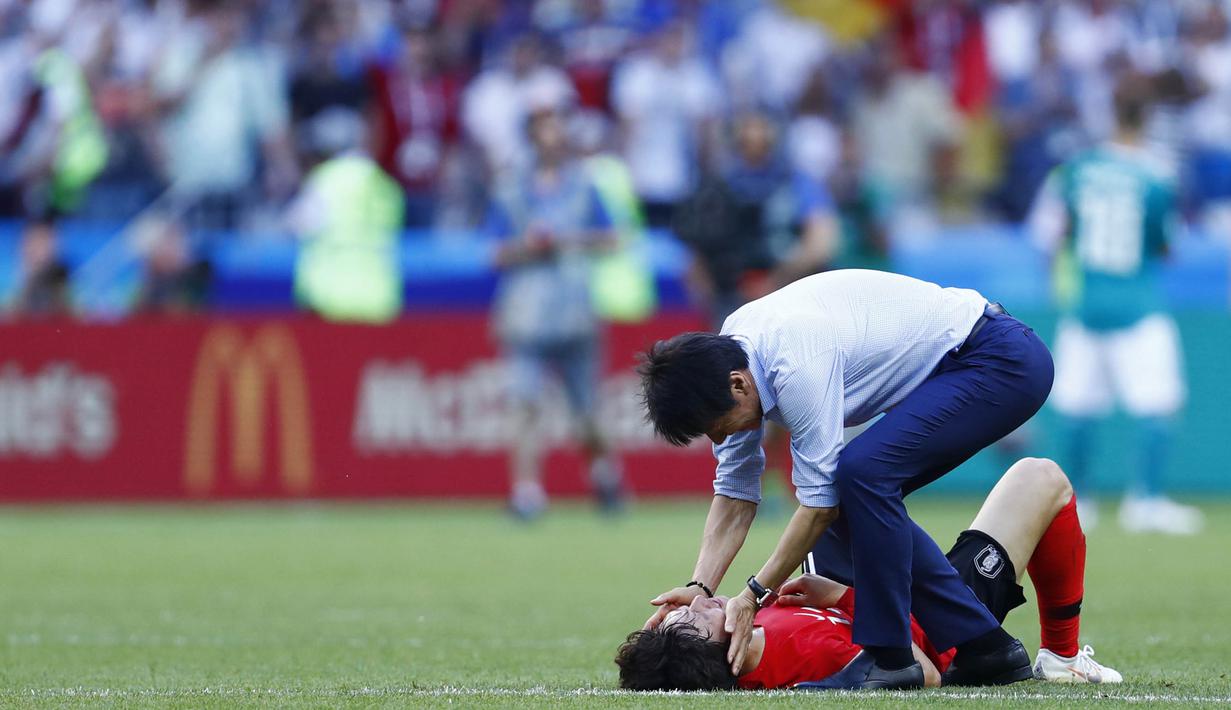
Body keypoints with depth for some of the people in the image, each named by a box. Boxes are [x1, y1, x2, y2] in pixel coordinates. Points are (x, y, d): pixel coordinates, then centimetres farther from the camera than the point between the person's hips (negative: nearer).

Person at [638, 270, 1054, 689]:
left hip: (1003, 359, -10)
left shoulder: (797, 367, -29)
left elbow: (820, 504, -22)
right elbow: (735, 491, 6)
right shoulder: (726, 359, -2)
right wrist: (699, 587, -4)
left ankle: (891, 656, -17)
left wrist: (754, 596, -16)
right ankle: (984, 649, 8)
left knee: (862, 471, -24)